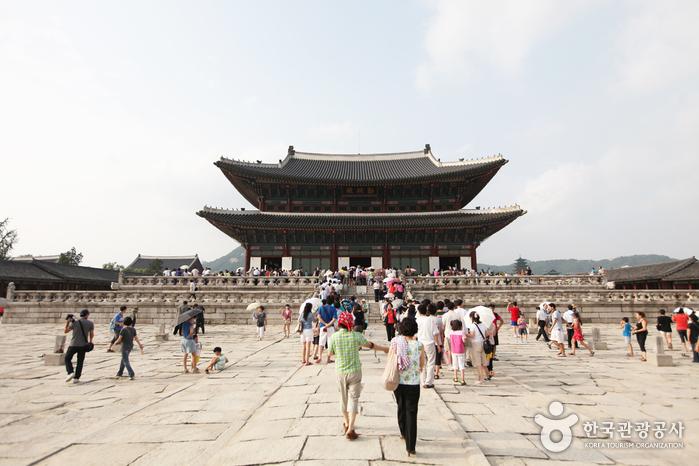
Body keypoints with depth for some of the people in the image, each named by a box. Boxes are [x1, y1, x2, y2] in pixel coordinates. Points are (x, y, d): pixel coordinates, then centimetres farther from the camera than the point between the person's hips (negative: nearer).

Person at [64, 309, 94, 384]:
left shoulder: (74, 322, -5)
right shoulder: (90, 323, -2)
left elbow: (65, 331, 5)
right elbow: (92, 334, 1)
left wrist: (67, 322, 11)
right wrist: (90, 341, 19)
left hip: (73, 345, -1)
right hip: (83, 345, 2)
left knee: (67, 359, 17)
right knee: (80, 362, 11)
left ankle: (70, 373, -1)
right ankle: (76, 378, 9)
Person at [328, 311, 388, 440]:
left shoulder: (334, 337, -14)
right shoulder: (356, 336, -13)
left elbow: (329, 353, -1)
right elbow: (370, 345, 2)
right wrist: (384, 349, 19)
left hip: (340, 372, 2)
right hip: (354, 371, -1)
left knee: (344, 398, 19)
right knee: (353, 398, 6)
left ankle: (347, 424, 35)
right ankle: (350, 429, 2)